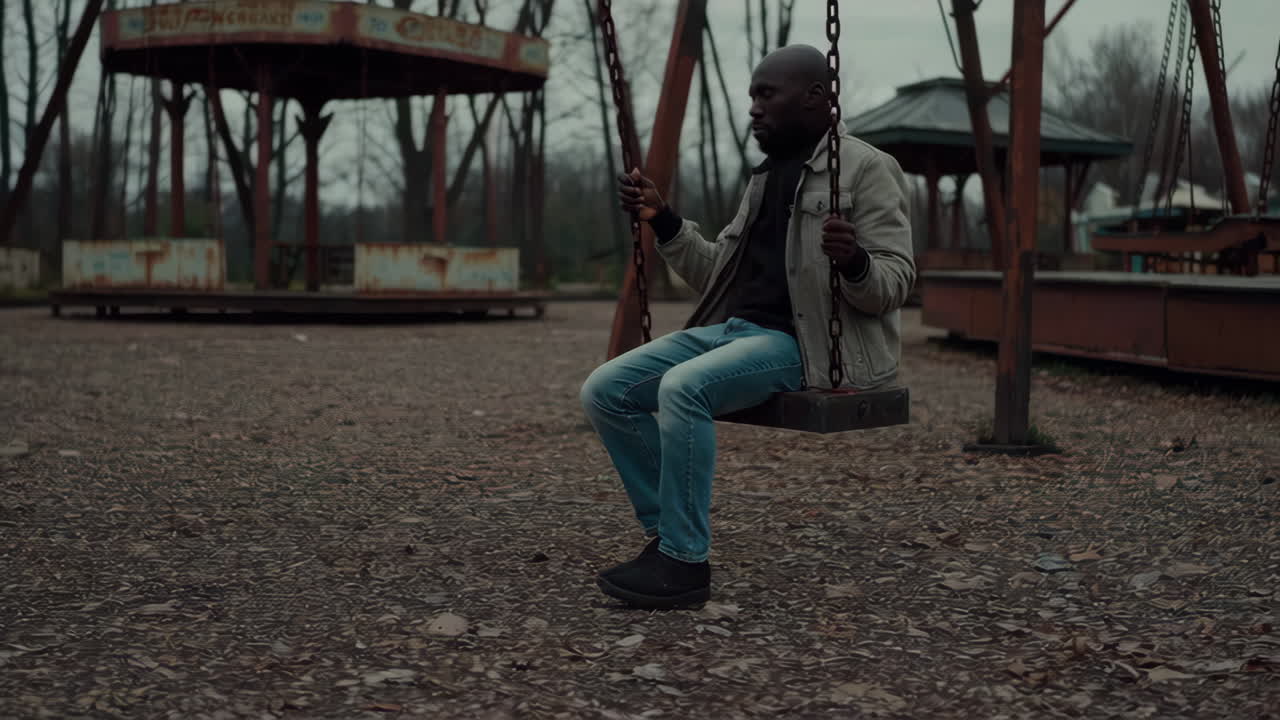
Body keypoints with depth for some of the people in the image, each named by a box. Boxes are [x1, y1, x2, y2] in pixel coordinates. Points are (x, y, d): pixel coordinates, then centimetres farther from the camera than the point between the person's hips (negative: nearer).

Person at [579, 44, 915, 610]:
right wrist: (663, 221, 12)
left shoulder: (866, 169, -4)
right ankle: (666, 534, -2)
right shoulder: (767, 176, 19)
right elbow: (718, 274, 22)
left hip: (805, 342, -8)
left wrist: (854, 261, -31)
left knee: (683, 388, -34)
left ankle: (686, 561, -22)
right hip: (732, 327, 8)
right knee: (605, 391, -8)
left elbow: (894, 284, -10)